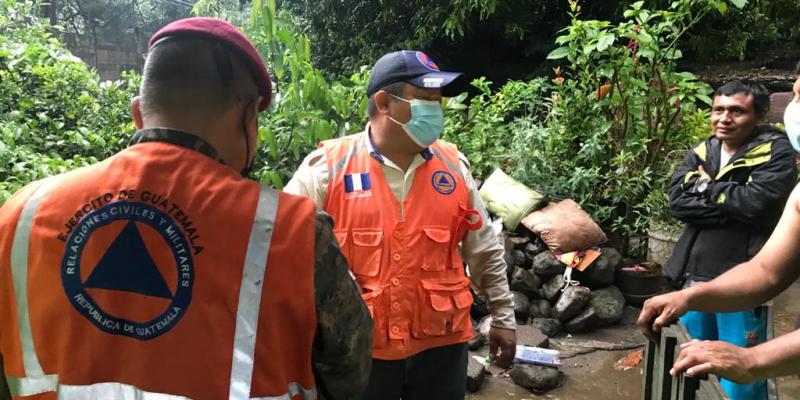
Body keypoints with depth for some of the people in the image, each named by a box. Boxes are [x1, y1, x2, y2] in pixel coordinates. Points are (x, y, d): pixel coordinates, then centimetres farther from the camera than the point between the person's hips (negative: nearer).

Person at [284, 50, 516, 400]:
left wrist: (503, 318, 12)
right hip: (357, 349, -2)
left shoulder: (453, 165, 1)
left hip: (441, 344, 3)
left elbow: (485, 252, 9)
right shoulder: (327, 167, -10)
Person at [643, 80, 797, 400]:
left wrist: (707, 187, -8)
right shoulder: (701, 152, 8)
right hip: (696, 274, 5)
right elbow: (677, 201, -6)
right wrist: (731, 205, -15)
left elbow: (757, 203, -22)